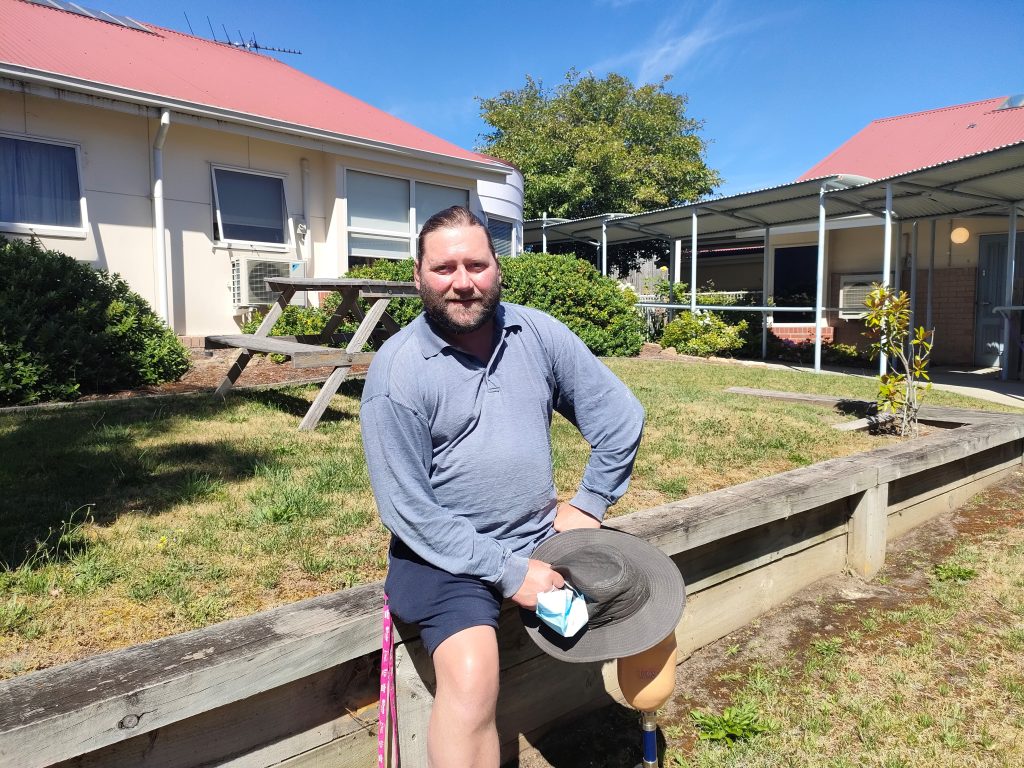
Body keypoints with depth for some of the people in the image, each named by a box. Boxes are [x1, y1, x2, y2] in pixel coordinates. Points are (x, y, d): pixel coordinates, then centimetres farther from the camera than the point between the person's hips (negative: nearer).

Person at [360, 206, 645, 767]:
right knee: (471, 680, -29)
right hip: (447, 552, -4)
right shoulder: (397, 371, -13)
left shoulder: (539, 334, -1)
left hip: (545, 536, 5)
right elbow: (407, 509, -15)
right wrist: (508, 572, -16)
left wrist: (589, 504, 3)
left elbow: (620, 416, 8)